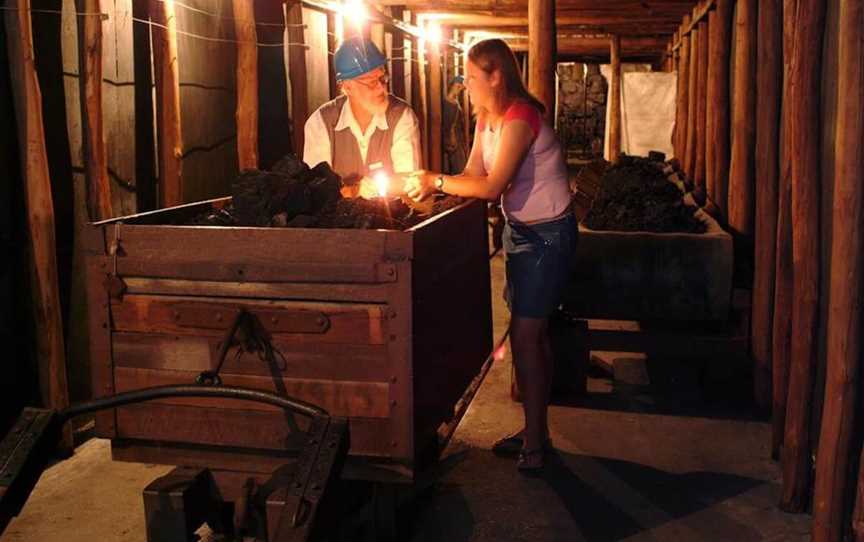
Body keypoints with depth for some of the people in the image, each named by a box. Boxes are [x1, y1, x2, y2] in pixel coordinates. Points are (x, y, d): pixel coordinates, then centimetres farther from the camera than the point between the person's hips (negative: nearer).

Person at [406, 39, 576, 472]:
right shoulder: (487, 117, 7)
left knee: (524, 335, -9)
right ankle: (535, 431, 25)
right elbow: (473, 175, 2)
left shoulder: (518, 118, -22)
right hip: (521, 230, 9)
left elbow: (491, 187, -28)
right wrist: (430, 187, -13)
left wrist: (436, 181, -21)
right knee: (533, 334, 14)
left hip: (548, 234, -9)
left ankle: (534, 440, 2)